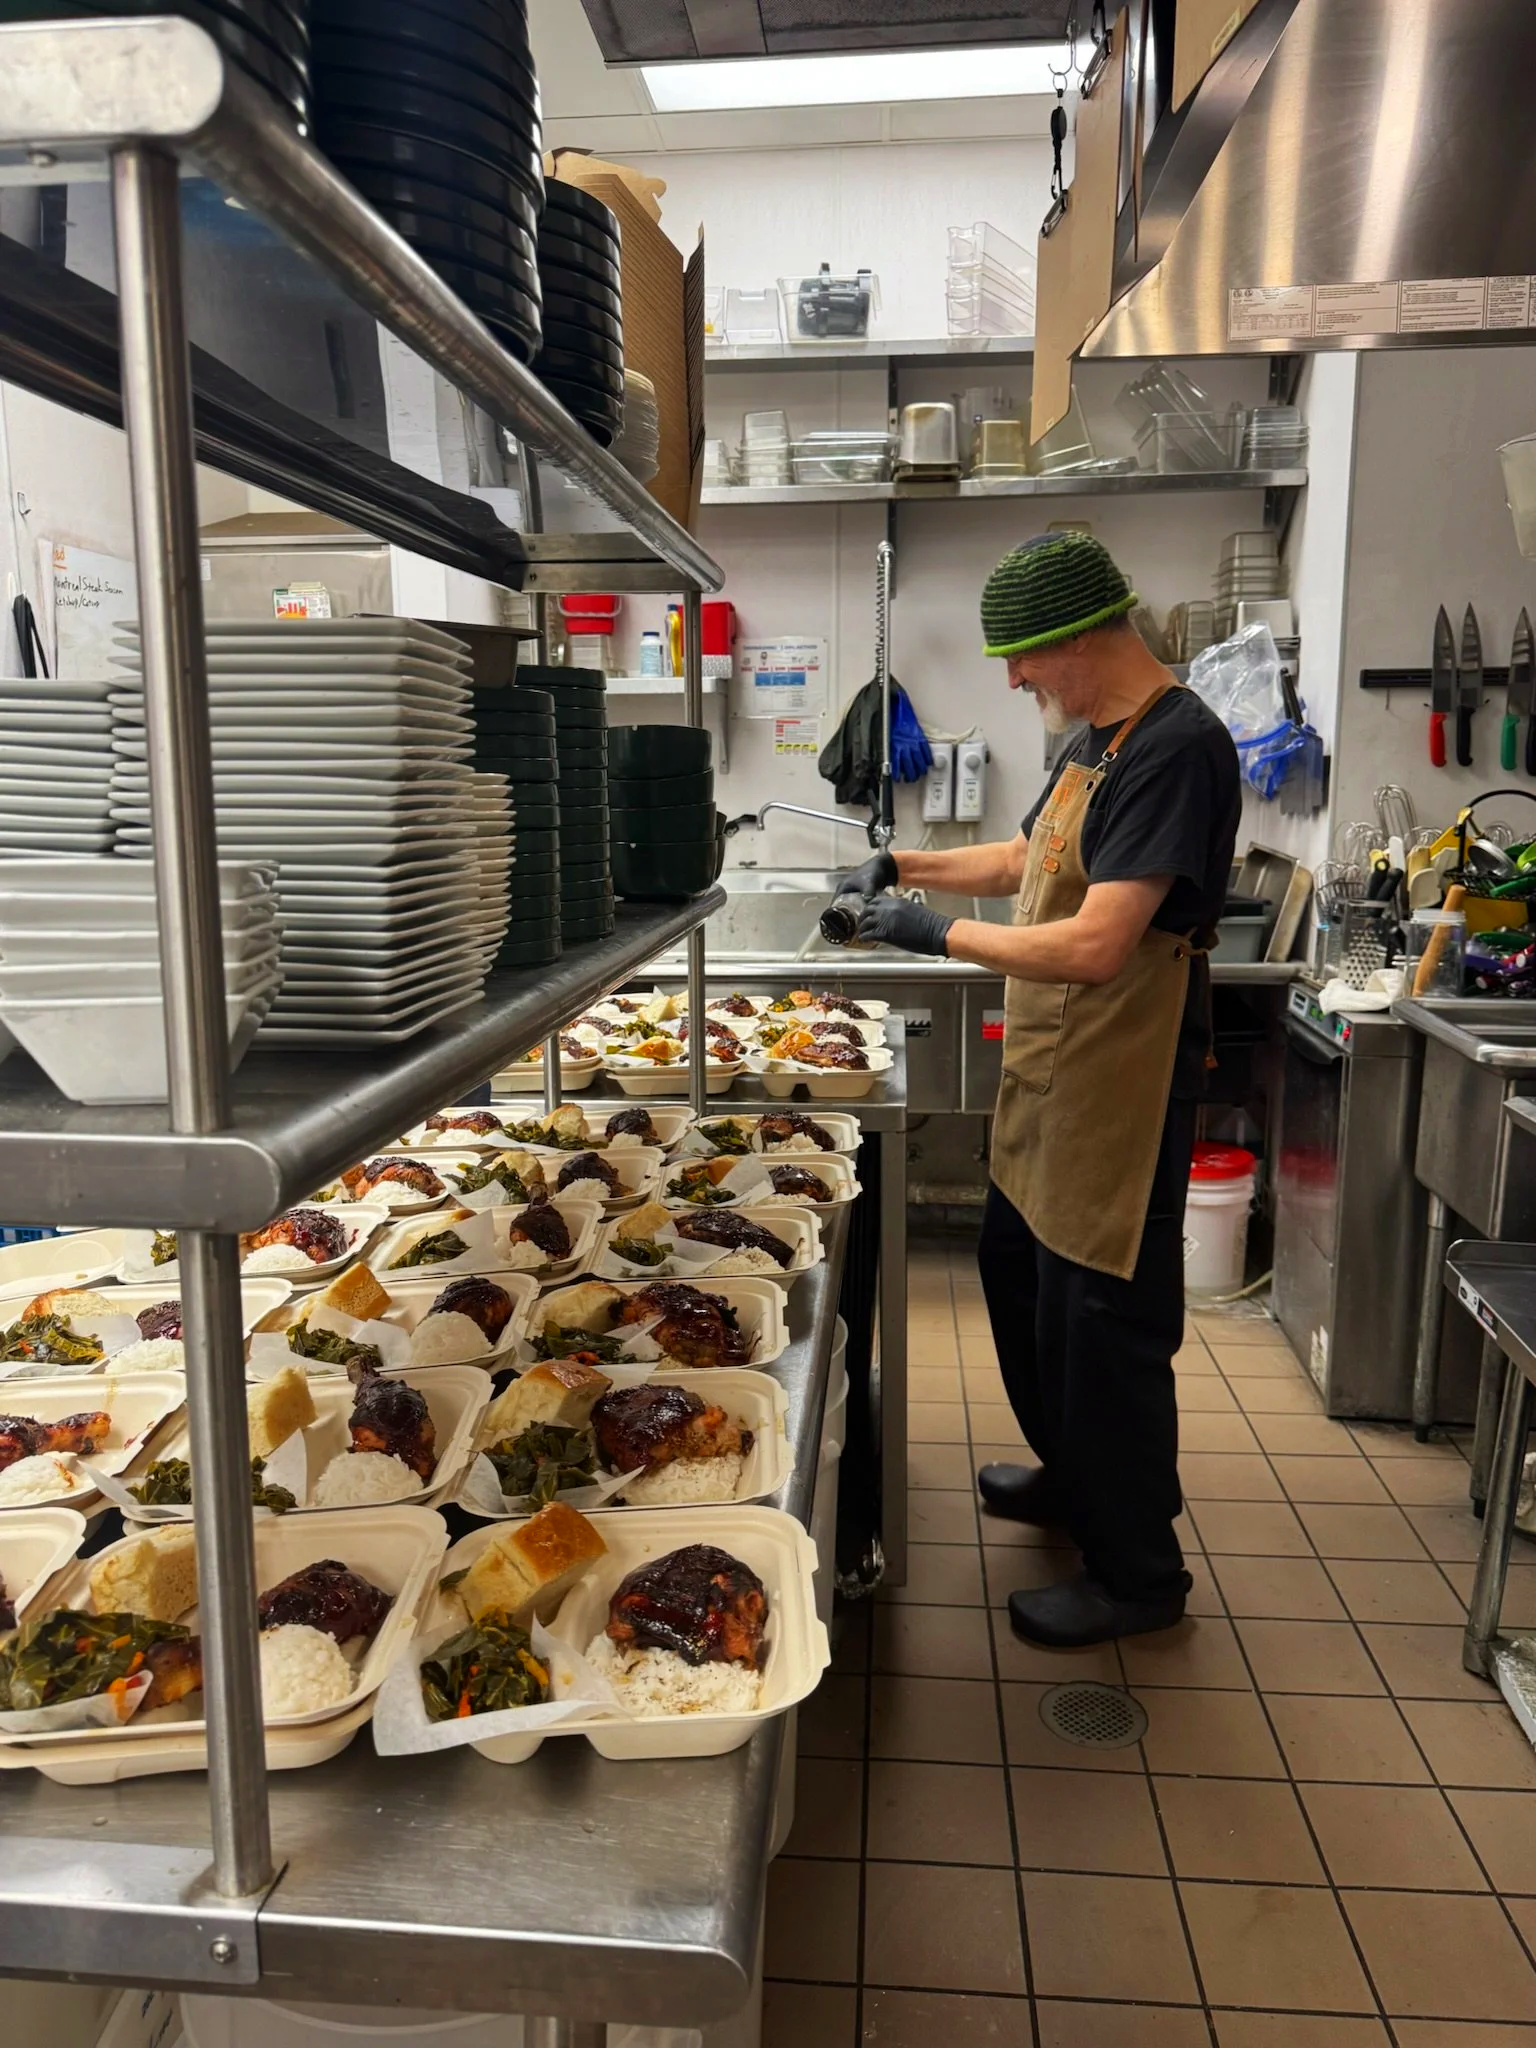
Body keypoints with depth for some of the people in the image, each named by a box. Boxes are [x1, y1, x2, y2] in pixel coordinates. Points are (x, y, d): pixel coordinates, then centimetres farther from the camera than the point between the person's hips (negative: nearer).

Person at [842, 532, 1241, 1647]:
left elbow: (1094, 946, -29)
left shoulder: (1176, 748, -22)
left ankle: (1138, 1573, 23)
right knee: (1018, 1271, 23)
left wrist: (937, 932, -18)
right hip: (1049, 1073, 10)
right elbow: (1029, 857, 24)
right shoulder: (1099, 740, 10)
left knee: (1105, 1322, 2)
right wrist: (904, 865, 12)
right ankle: (1074, 1477, 45)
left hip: (1122, 1087, -10)